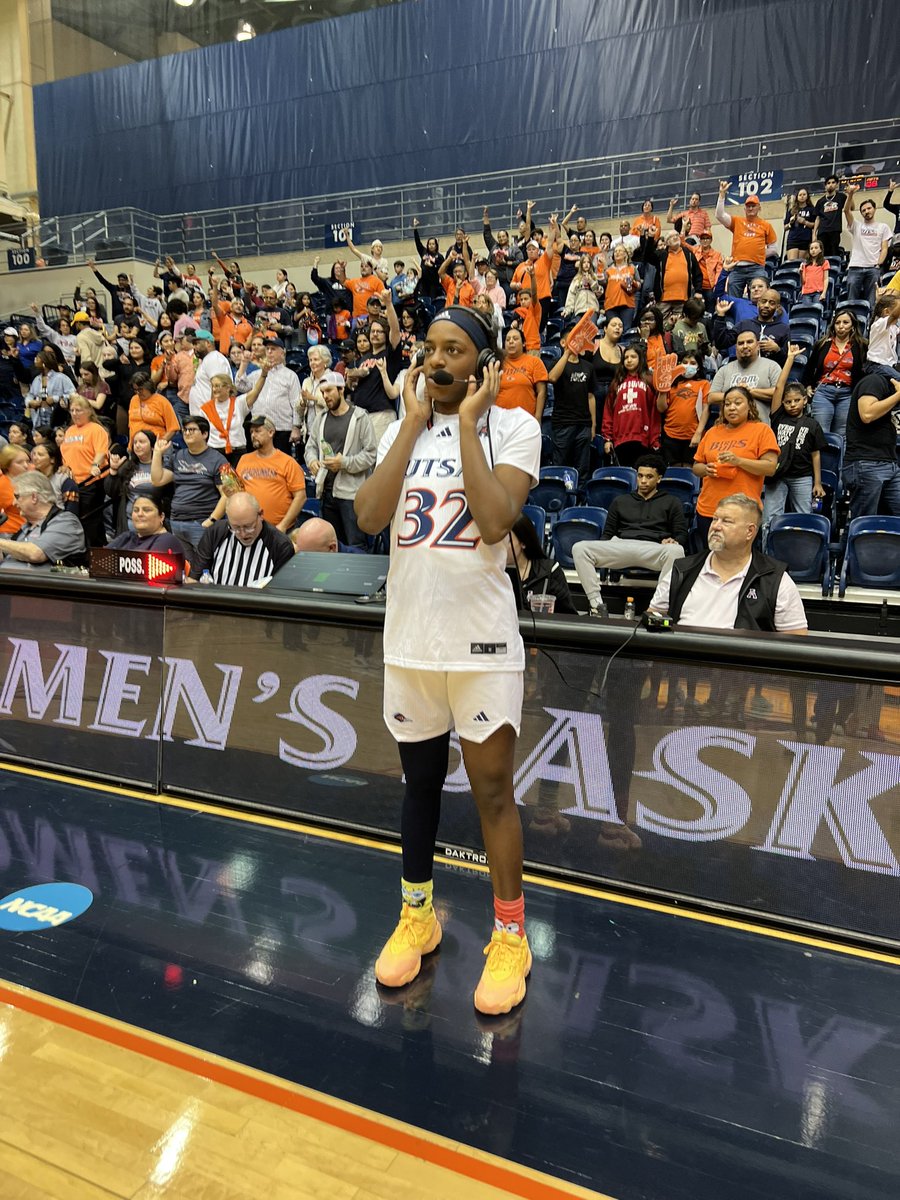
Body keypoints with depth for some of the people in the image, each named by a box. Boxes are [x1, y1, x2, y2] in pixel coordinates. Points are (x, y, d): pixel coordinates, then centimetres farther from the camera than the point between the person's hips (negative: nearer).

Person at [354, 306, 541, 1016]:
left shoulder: (513, 426, -4)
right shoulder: (406, 426, 9)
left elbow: (495, 520, -21)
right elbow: (369, 517, -7)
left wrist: (468, 423, -14)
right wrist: (415, 424, -7)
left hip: (481, 639, -4)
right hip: (410, 635, 5)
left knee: (492, 787, 3)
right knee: (420, 779, 17)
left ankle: (510, 934, 23)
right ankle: (417, 915, 36)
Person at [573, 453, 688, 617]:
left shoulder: (671, 502, 24)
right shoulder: (620, 501, 30)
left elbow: (682, 535, 15)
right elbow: (607, 533, 25)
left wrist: (673, 541, -11)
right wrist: (598, 555, 3)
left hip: (653, 549, -2)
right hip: (620, 546, 2)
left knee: (675, 551, -39)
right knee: (579, 548, -24)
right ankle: (597, 604, -29)